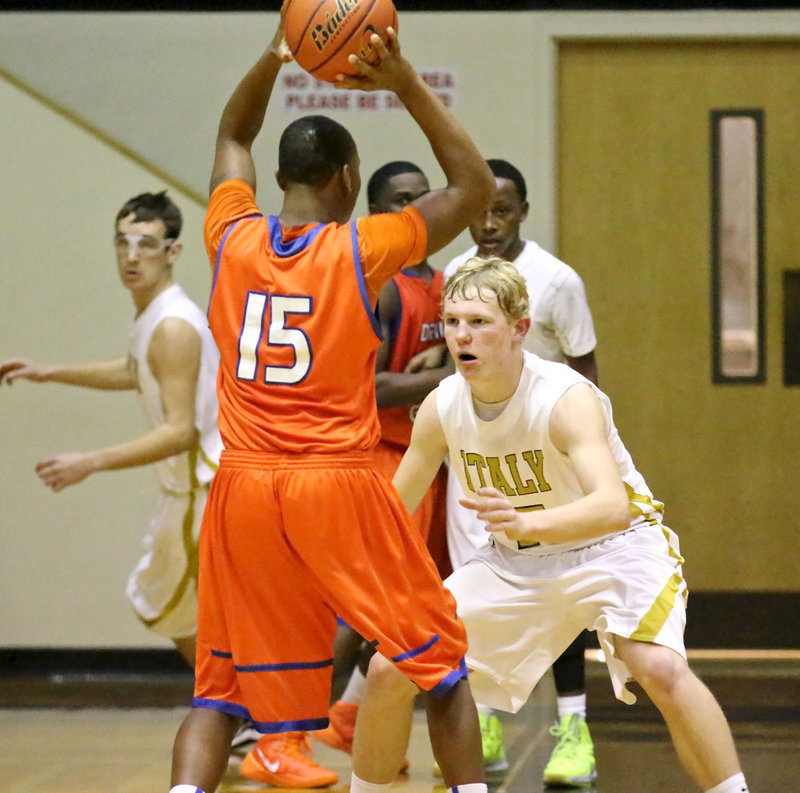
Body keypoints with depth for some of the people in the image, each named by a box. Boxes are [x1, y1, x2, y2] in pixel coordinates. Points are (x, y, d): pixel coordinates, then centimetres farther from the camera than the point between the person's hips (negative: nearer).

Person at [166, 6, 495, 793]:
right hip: (338, 491, -3)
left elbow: (232, 138, 24)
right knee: (441, 662, 12)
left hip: (244, 491, 3)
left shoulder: (232, 241, 3)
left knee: (220, 686, 9)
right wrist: (407, 85, -2)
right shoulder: (363, 251, -7)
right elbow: (473, 186, 4)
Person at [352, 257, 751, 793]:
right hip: (514, 562, 5)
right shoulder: (442, 407, -13)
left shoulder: (567, 399, -30)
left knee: (660, 668, -33)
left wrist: (525, 523, -63)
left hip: (611, 547, -5)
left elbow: (614, 507, -46)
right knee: (389, 671, -1)